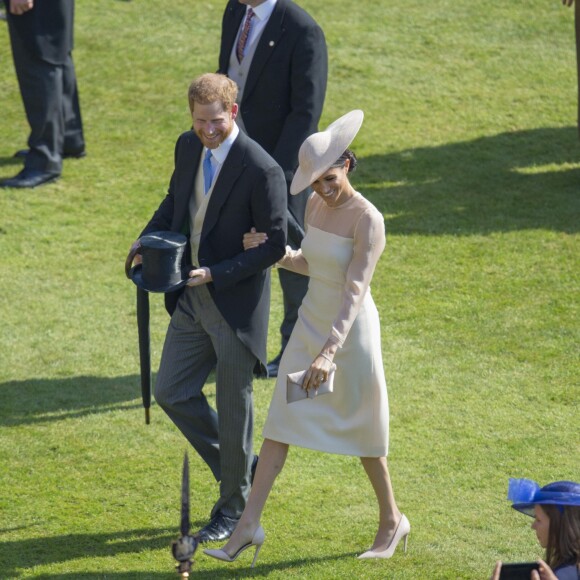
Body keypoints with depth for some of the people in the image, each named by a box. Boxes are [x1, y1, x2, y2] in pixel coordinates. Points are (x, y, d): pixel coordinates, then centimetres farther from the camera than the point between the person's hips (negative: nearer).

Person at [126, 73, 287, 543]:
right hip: (191, 298, 7)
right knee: (171, 392, 11)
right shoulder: (188, 147, 1)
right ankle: (237, 467, 32)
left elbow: (274, 245, -18)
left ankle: (234, 509, 23)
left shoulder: (261, 170, -22)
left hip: (235, 304, -7)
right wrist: (150, 237, -1)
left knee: (233, 407, 6)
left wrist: (214, 274, -23)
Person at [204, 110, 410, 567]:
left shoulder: (368, 221, -22)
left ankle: (392, 520, 30)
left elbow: (355, 292, -29)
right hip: (311, 323, 7)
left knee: (361, 429, 9)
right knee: (281, 421, 3)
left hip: (352, 330, -7)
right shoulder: (316, 205, 1)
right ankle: (249, 525, 6)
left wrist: (330, 352, -37)